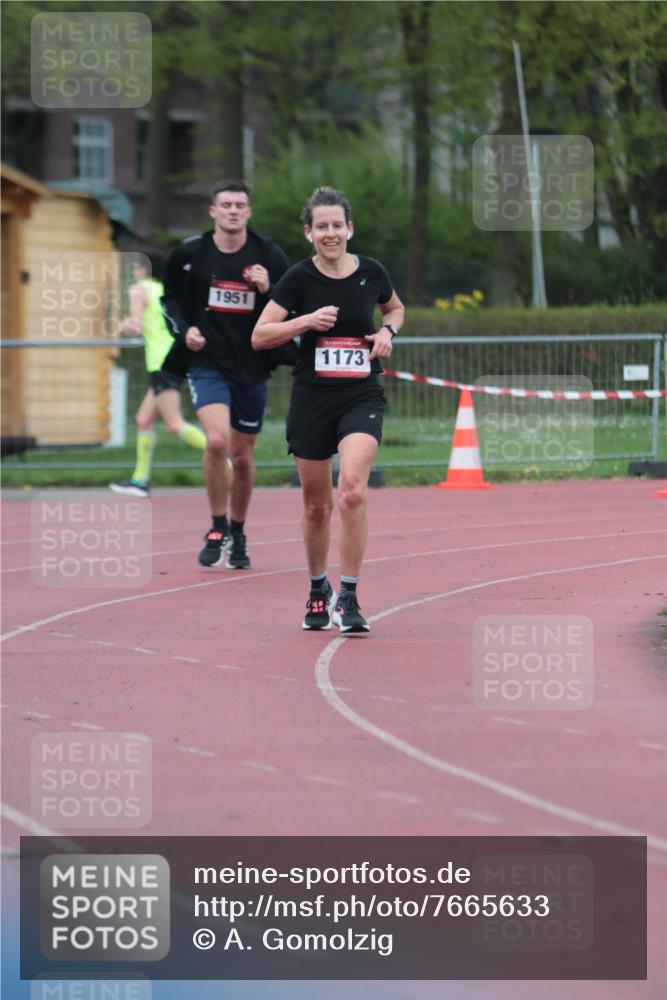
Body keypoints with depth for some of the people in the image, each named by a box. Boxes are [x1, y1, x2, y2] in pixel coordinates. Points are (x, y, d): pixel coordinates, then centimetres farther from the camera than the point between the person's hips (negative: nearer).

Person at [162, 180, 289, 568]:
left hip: (252, 366, 2)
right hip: (208, 364, -2)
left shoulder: (268, 256, -1)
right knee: (217, 441, -23)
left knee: (242, 457, 11)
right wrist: (184, 329, -6)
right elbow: (171, 299, 12)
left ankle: (238, 534, 32)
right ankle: (217, 529, -6)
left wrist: (267, 290, -16)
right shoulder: (190, 254, -2)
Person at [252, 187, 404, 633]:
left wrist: (388, 332, 1)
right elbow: (260, 336, -4)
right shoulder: (299, 278, -5)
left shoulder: (371, 272, 0)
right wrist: (307, 321, -17)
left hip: (362, 397, 0)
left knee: (352, 489, -22)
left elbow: (395, 307, 22)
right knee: (317, 504, 9)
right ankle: (318, 591, 32)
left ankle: (349, 597, -15)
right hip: (312, 398, 0)